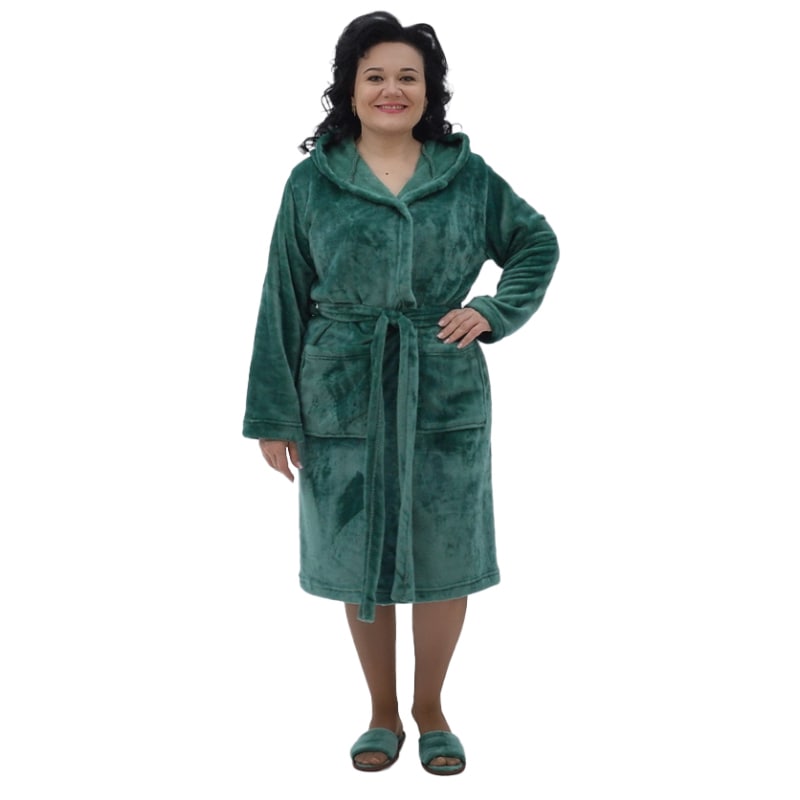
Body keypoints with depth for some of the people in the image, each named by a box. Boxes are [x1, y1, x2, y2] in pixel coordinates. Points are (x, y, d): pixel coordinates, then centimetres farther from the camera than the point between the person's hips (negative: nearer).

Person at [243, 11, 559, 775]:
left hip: (446, 397, 1)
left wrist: (495, 312, -3)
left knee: (445, 559, 8)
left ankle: (430, 707, 31)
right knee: (359, 561, 9)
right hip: (343, 398, 0)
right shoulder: (312, 182, -1)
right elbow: (284, 303, 1)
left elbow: (537, 243, 14)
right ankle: (382, 711, 30)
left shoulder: (468, 175, 1)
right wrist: (273, 416, -1)